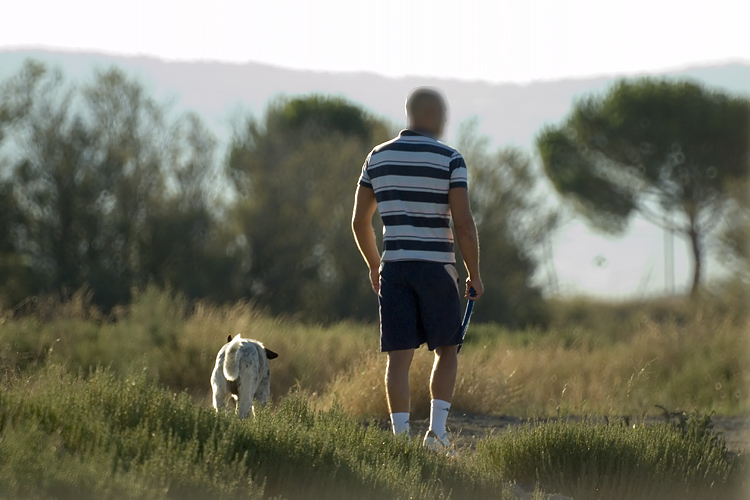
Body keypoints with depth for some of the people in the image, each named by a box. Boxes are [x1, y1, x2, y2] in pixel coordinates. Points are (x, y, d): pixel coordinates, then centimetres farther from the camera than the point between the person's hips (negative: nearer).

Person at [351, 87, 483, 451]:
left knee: (399, 356, 1)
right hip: (437, 268, -3)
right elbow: (463, 223, -12)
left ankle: (401, 436, -6)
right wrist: (474, 273, -1)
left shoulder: (377, 158, 7)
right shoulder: (449, 160, -6)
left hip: (393, 269, 3)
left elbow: (359, 220, 11)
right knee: (447, 352, 11)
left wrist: (374, 266, 24)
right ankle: (437, 429, -2)